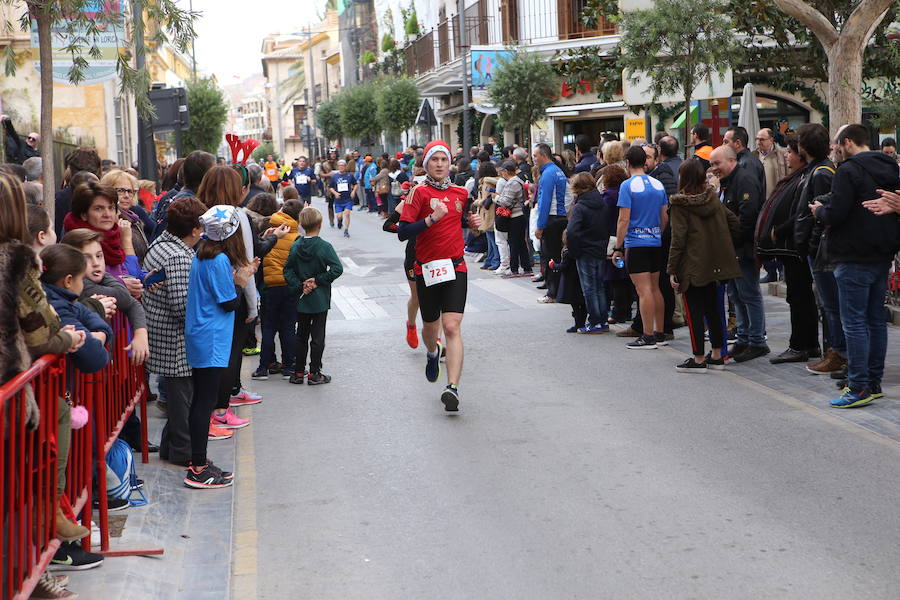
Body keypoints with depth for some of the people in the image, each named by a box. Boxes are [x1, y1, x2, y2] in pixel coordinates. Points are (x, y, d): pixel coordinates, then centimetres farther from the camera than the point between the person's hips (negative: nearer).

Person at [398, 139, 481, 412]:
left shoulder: (460, 193, 8)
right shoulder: (419, 193, -6)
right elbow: (403, 232, -14)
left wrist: (470, 221, 8)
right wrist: (432, 218, -24)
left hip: (455, 267, 1)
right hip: (427, 268, -1)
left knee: (452, 328, -13)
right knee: (431, 327, 15)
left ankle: (453, 387, -19)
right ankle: (433, 353, 52)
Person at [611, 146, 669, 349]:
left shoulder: (628, 185, -10)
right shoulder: (658, 184, 9)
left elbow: (624, 219, -13)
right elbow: (665, 217, 13)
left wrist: (618, 247, -9)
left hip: (636, 243, -7)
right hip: (656, 243, 7)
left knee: (644, 290, -7)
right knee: (655, 288, 13)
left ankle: (648, 337, -6)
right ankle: (660, 334, 17)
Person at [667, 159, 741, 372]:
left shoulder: (679, 205, -11)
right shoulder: (713, 198, 7)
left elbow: (678, 239, -13)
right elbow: (734, 224, 9)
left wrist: (671, 269, -9)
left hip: (692, 265, -6)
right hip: (714, 264, 6)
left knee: (694, 311, 0)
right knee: (712, 308, 14)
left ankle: (698, 359, 1)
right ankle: (717, 355, 19)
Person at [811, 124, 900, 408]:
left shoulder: (849, 170, -14)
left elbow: (836, 215, -19)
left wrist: (819, 210, 1)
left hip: (855, 258, -8)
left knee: (854, 321, -5)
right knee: (876, 320, 13)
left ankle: (859, 387, -5)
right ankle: (874, 382, 19)